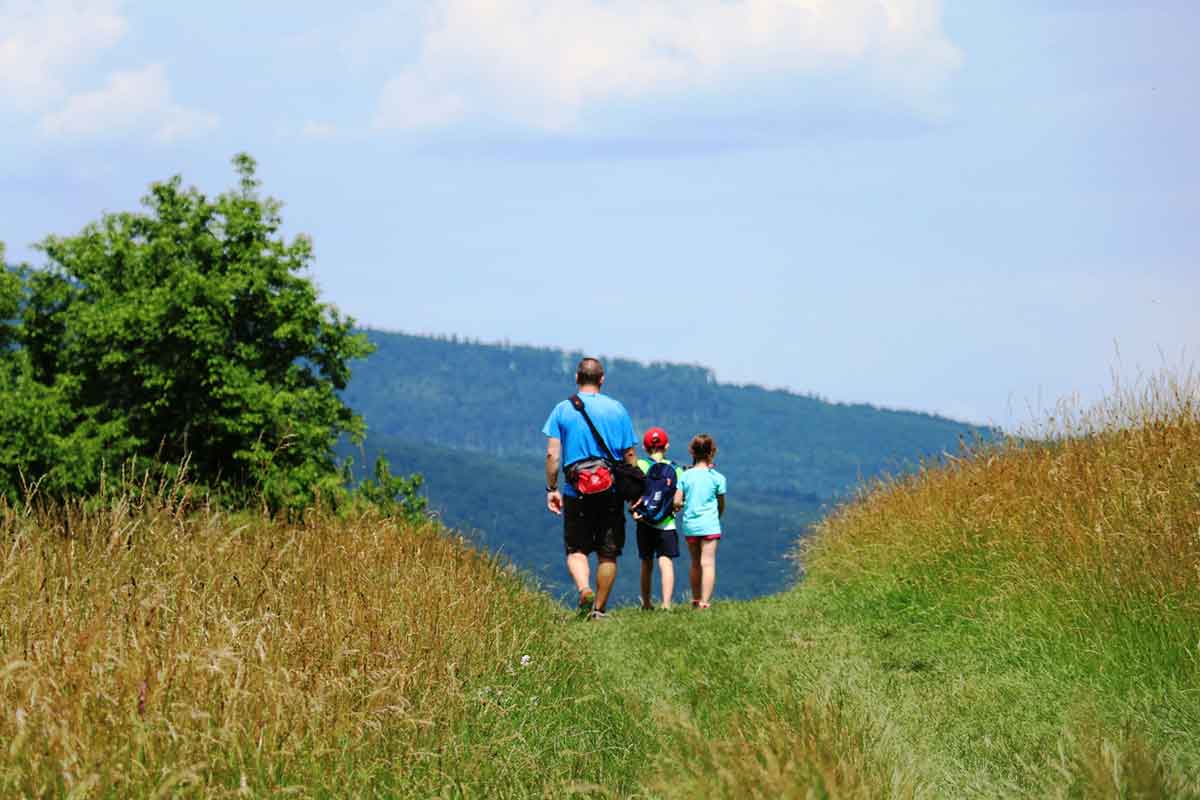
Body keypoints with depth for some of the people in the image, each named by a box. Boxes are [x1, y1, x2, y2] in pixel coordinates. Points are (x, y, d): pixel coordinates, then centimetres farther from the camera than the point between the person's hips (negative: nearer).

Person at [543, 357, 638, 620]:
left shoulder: (562, 410, 0)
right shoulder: (617, 410, 1)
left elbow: (552, 454, -4)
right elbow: (630, 455, 1)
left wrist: (551, 489, 4)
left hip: (575, 491, 0)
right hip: (611, 492, 0)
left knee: (576, 549, 9)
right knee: (608, 553, 9)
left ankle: (584, 588, -18)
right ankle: (599, 609, 12)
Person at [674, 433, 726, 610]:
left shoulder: (685, 476, 1)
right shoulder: (717, 477, -3)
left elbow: (677, 502, -4)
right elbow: (721, 505, 4)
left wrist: (680, 507, 19)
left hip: (689, 525, 3)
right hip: (709, 525, -3)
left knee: (695, 563, 17)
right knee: (708, 563, -7)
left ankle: (695, 600, 26)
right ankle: (705, 601, -17)